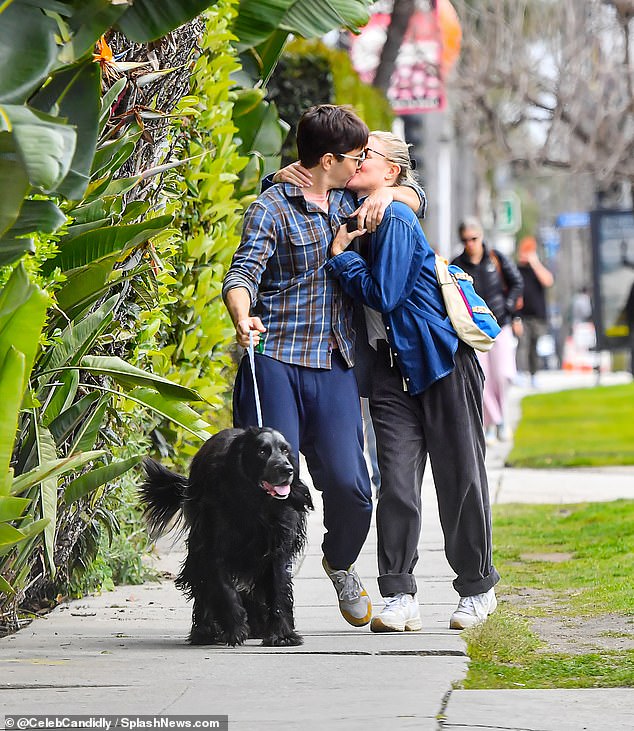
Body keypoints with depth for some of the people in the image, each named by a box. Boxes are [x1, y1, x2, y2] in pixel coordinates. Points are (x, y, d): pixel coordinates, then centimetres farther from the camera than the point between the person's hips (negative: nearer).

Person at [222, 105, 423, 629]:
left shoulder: (348, 202, 16)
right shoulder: (272, 208, -3)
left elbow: (414, 198, 29)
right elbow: (242, 275, -14)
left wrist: (388, 194, 5)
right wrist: (243, 319, -36)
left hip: (334, 368, 5)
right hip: (275, 361, -5)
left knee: (349, 483, -5)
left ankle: (340, 564, 24)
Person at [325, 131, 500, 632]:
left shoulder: (395, 220, -15)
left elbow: (382, 295, -19)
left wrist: (341, 255, -10)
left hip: (442, 364, -7)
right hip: (393, 366, 7)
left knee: (460, 478, 3)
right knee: (396, 480, -4)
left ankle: (477, 588, 18)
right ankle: (400, 598, -5)